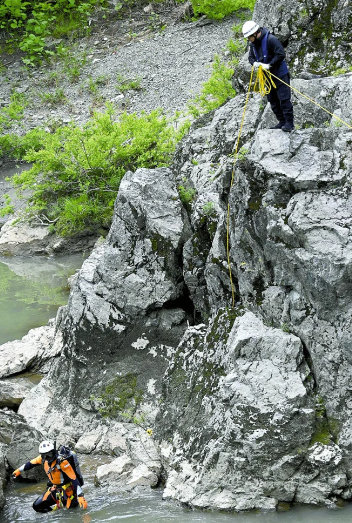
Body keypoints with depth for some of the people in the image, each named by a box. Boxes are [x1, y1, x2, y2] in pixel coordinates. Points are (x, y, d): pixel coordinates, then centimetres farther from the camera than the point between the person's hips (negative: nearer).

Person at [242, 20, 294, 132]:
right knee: (272, 100, 11)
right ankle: (282, 122, 19)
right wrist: (254, 63, -10)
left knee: (284, 98, -9)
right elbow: (251, 57, 13)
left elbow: (281, 55, -24)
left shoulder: (271, 40, -21)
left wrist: (269, 65, -26)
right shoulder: (253, 44, 4)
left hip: (280, 74, -9)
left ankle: (289, 123, -6)